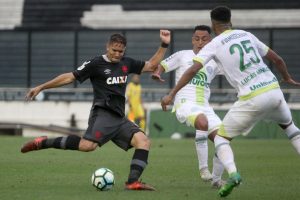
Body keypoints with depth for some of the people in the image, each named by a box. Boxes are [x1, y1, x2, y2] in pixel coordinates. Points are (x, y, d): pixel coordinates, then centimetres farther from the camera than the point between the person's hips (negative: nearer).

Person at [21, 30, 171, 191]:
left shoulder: (126, 63, 17)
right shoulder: (96, 64, 0)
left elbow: (151, 66, 25)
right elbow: (70, 77, 1)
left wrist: (164, 45, 15)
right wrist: (41, 87, -1)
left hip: (119, 118, 7)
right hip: (103, 114, -7)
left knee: (144, 141, -14)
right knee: (88, 145, -31)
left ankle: (132, 182, -21)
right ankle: (43, 143, -18)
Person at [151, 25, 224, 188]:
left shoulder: (214, 62, 16)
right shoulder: (183, 56, 6)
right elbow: (162, 65, 8)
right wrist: (156, 73, -14)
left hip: (205, 106, 5)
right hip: (185, 103, -5)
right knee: (202, 123, -37)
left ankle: (216, 179, 13)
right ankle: (203, 168, -23)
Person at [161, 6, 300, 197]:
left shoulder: (214, 45, 2)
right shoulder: (247, 35, 16)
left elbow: (193, 70, -10)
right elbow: (277, 59, 20)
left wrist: (171, 94, -7)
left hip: (252, 99, -4)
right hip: (274, 90, 4)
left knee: (221, 137, 11)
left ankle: (233, 173, -17)